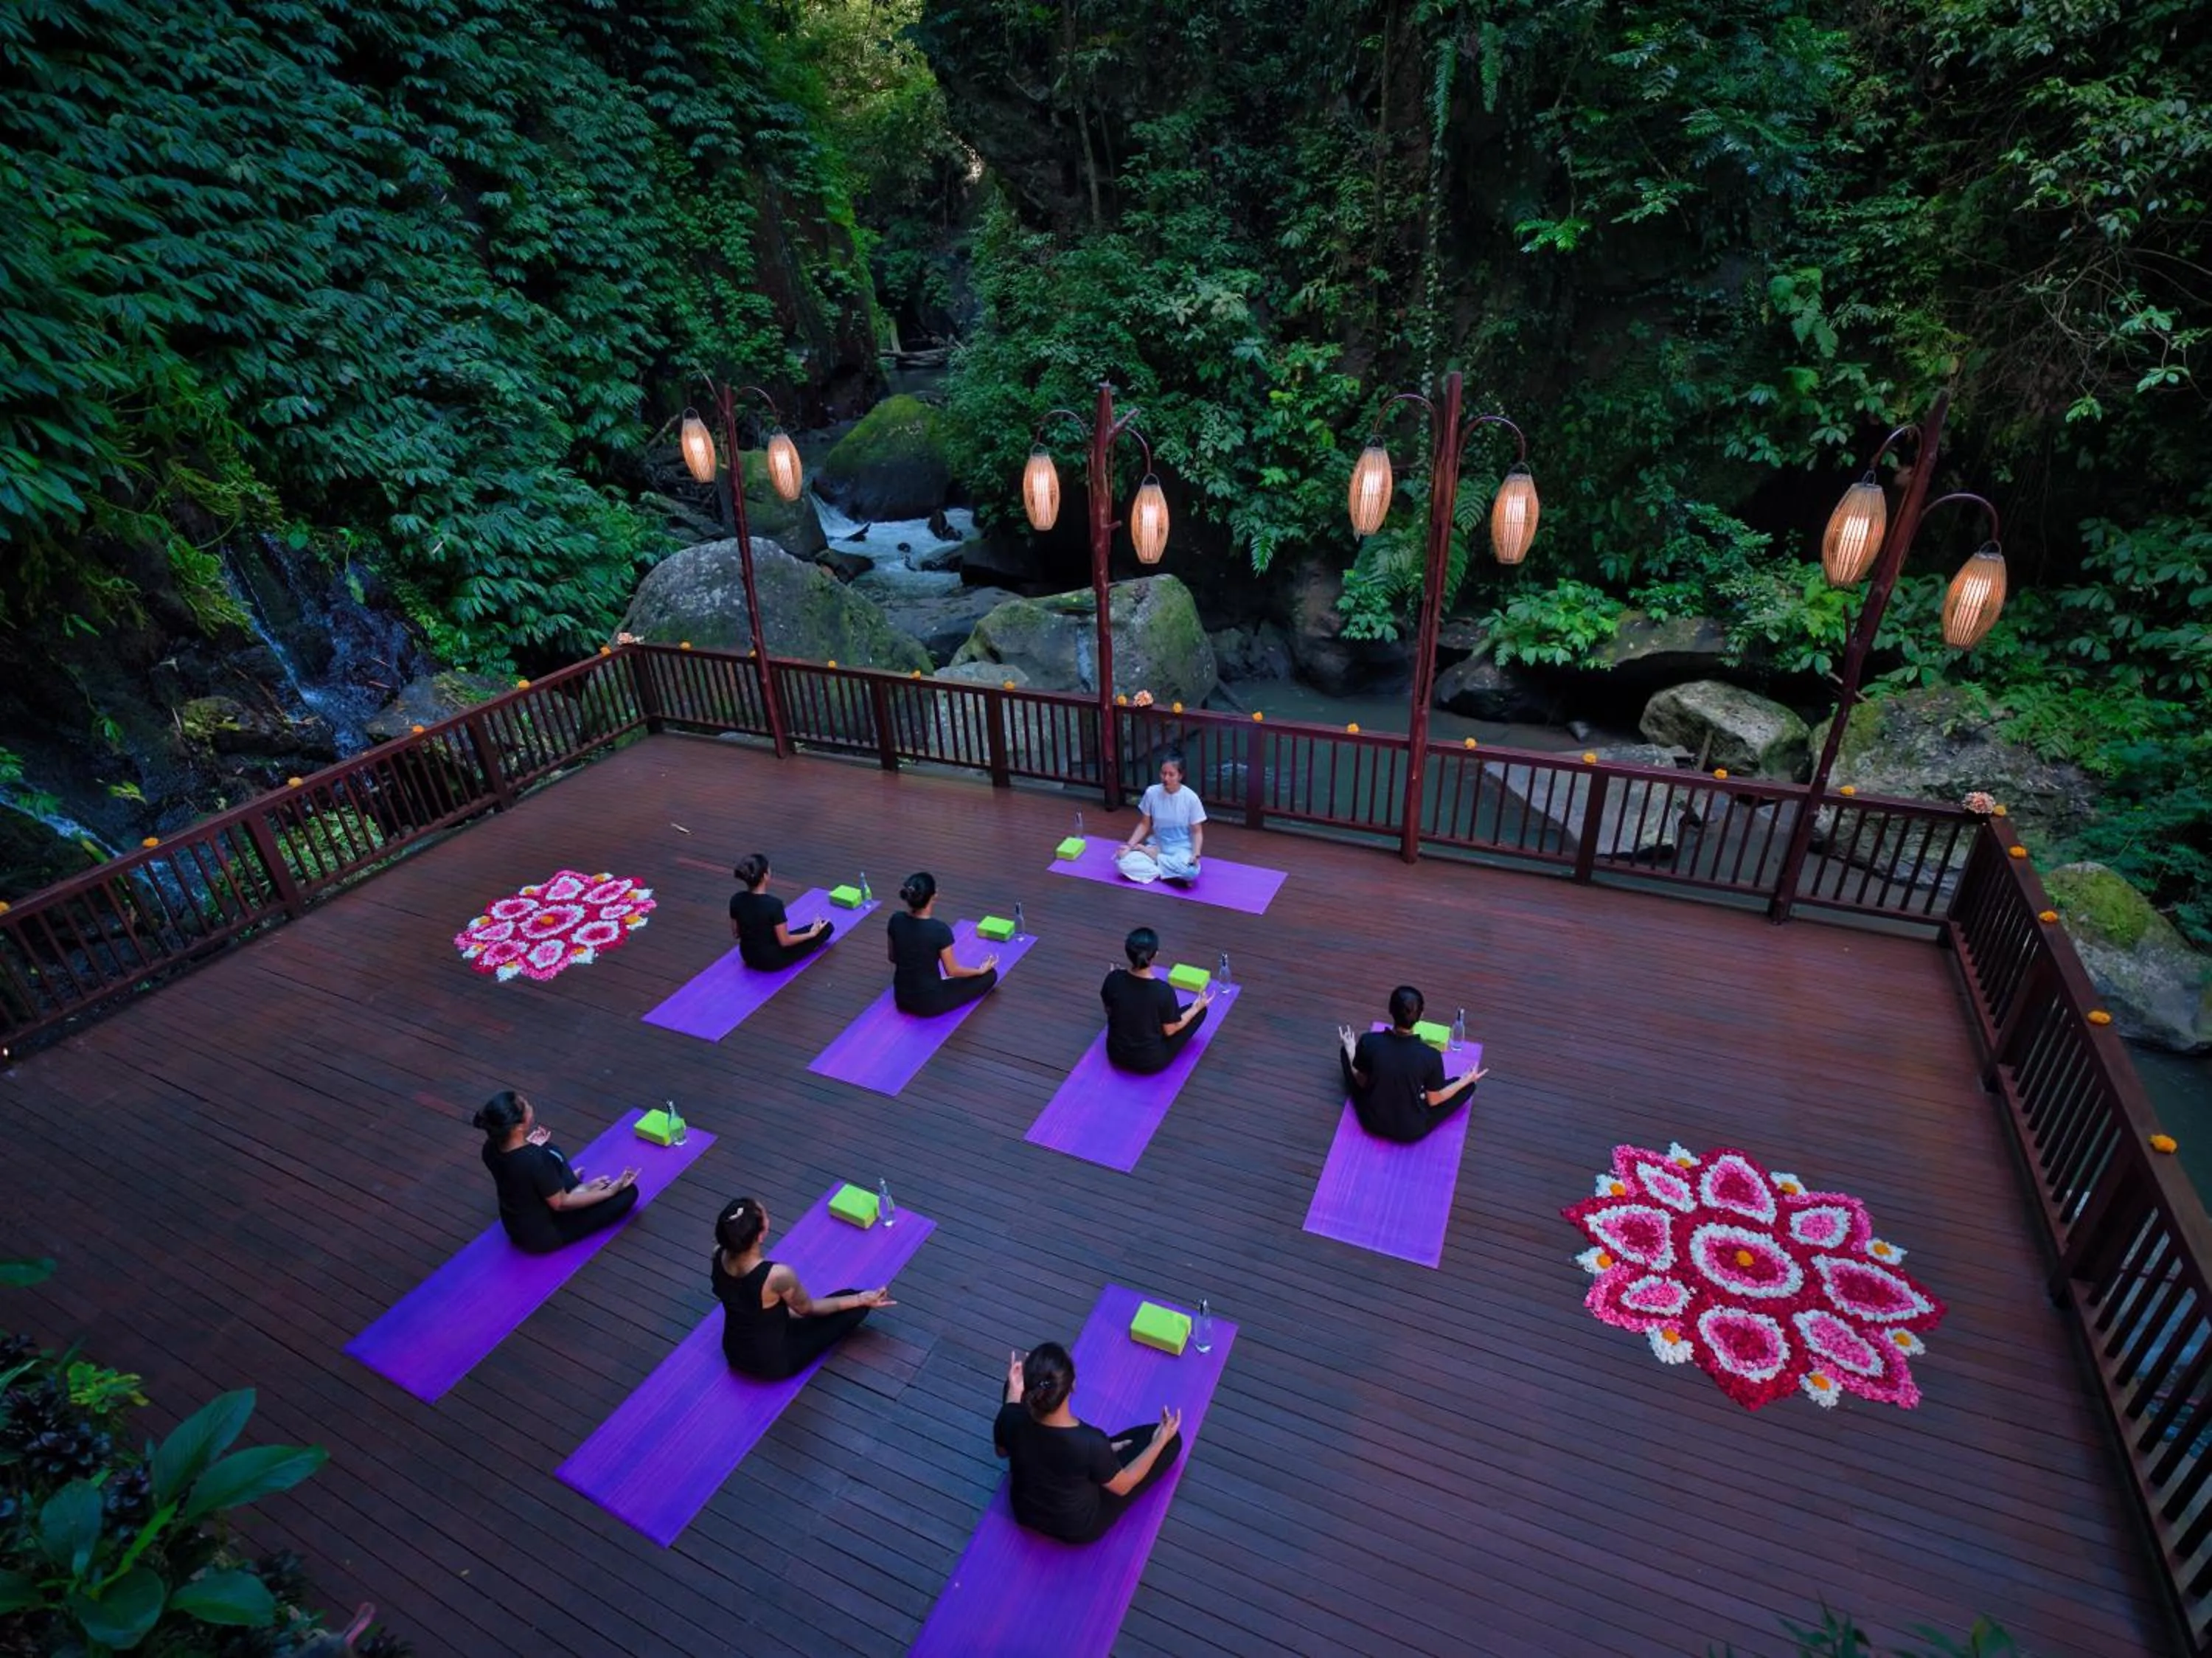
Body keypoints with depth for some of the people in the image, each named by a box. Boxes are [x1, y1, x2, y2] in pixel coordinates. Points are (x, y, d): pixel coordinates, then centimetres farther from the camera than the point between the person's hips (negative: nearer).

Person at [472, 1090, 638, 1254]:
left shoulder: (491, 1148, -15)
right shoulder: (537, 1160, -37)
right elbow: (561, 1204, -22)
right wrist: (611, 1190, -12)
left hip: (513, 1227, 7)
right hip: (544, 1235, -7)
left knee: (552, 1152, 22)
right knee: (628, 1192, 0)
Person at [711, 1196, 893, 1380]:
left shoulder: (719, 1256, -19)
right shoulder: (778, 1275, -36)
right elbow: (808, 1308, -13)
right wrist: (863, 1300, -4)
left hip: (733, 1353, 6)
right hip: (774, 1363, -6)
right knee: (857, 1307, 3)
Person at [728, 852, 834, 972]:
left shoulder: (736, 900, -11)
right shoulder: (774, 904, -29)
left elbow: (736, 934, 4)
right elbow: (784, 942, -19)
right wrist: (812, 934, -4)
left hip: (748, 957, 7)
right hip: (773, 960, -7)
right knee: (827, 926, 6)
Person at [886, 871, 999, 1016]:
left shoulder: (896, 920, -10)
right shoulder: (940, 930, -27)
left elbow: (893, 959, 7)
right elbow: (952, 971, -13)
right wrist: (981, 970, 5)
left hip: (901, 998, 7)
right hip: (929, 1003, -7)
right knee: (990, 974, 9)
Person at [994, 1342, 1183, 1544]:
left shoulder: (1011, 1418, -29)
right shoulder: (1091, 1443, -38)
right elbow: (1122, 1486, -16)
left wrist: (1014, 1391, 0)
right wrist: (1159, 1442, -6)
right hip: (1079, 1528, -3)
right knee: (1171, 1439, 3)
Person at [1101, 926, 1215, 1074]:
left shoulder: (1114, 979, -18)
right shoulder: (1164, 991, -28)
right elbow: (1170, 1031, -12)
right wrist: (1197, 1007, 3)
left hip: (1116, 1053, 5)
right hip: (1150, 1062, -5)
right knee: (1201, 1010, 7)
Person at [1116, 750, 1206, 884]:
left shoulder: (1191, 798, -13)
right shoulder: (1151, 793, -7)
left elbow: (1197, 832, -6)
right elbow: (1144, 824, 3)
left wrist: (1195, 855, -24)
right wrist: (1129, 845, -11)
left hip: (1181, 850, -1)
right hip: (1156, 846, 1)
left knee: (1189, 870, -37)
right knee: (1123, 862, -24)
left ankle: (1149, 853, -10)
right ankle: (1172, 873, -15)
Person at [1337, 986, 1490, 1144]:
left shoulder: (1369, 1042, -23)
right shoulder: (1431, 1056, -27)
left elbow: (1361, 1082, -4)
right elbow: (1434, 1100, -8)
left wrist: (1350, 1051, 13)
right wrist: (1467, 1080, 6)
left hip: (1371, 1121, 1)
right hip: (1411, 1131, -1)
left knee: (1345, 1051, 18)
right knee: (1468, 1086, 15)